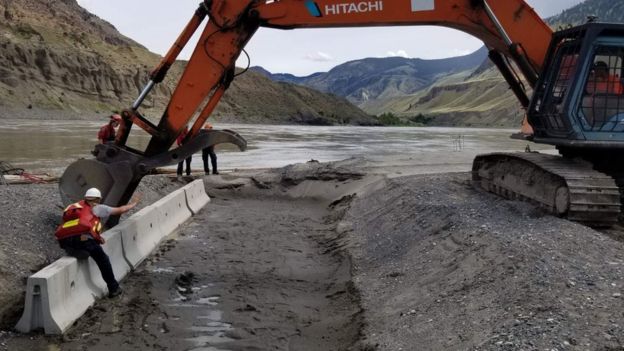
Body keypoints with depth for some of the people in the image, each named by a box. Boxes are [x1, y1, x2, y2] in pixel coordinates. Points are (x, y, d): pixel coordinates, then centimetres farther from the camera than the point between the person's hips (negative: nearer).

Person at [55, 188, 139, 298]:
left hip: (63, 241, 5)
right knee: (102, 259, 13)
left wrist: (96, 237, 31)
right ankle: (114, 288, 16)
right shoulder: (97, 208, 18)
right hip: (81, 238, -5)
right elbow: (121, 210, 26)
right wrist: (132, 204, 45)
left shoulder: (77, 206, 32)